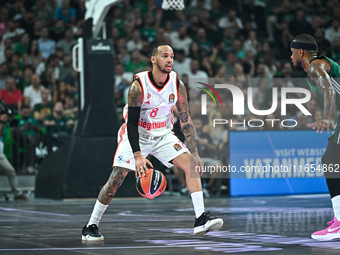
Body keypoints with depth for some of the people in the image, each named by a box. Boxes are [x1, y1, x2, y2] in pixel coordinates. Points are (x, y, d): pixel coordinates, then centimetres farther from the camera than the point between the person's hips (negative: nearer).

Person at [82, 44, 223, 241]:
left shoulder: (177, 85, -11)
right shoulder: (139, 86, -22)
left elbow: (186, 121, -4)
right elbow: (132, 123, -23)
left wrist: (195, 154, -6)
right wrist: (138, 155, -33)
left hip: (163, 135, 4)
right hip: (137, 136, -4)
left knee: (191, 164, -16)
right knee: (116, 179, -12)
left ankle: (201, 219, -19)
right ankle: (91, 226, 2)